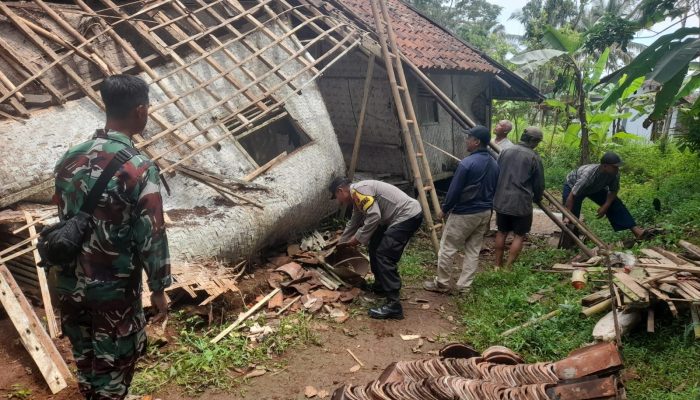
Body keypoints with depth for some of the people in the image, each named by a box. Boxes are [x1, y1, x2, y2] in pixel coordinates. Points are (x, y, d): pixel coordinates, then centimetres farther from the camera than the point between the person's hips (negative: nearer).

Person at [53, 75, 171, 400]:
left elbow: (65, 220, 9)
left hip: (70, 281, 7)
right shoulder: (140, 169, -22)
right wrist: (158, 289, -7)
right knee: (114, 363, 14)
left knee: (85, 358, 25)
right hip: (114, 287, -6)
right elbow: (152, 235, -18)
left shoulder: (69, 159, -1)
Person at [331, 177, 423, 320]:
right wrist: (341, 244, 42)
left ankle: (393, 305, -15)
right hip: (398, 218, 11)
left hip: (408, 216, -11)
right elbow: (353, 224, 32)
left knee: (384, 255, -15)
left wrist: (359, 238, -13)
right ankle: (380, 286, 33)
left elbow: (374, 217, -24)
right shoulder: (356, 196, 18)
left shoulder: (359, 190, -14)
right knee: (375, 246, 20)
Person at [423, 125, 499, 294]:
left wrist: (445, 209, -3)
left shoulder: (467, 163, -20)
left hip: (463, 214, -8)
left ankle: (442, 284, 13)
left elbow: (454, 190, -16)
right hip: (485, 213, 8)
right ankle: (464, 286, 17)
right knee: (473, 250, 12)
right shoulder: (494, 164, 5)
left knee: (447, 248, 5)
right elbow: (494, 190, 12)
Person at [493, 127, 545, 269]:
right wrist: (537, 198, 20)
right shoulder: (534, 157, -8)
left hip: (501, 200, 5)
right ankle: (508, 268, 7)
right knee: (519, 235, 8)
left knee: (501, 232, 18)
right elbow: (539, 183, 0)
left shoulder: (505, 151, 5)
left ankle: (498, 265, 25)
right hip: (521, 203, -5)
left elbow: (496, 175, 13)